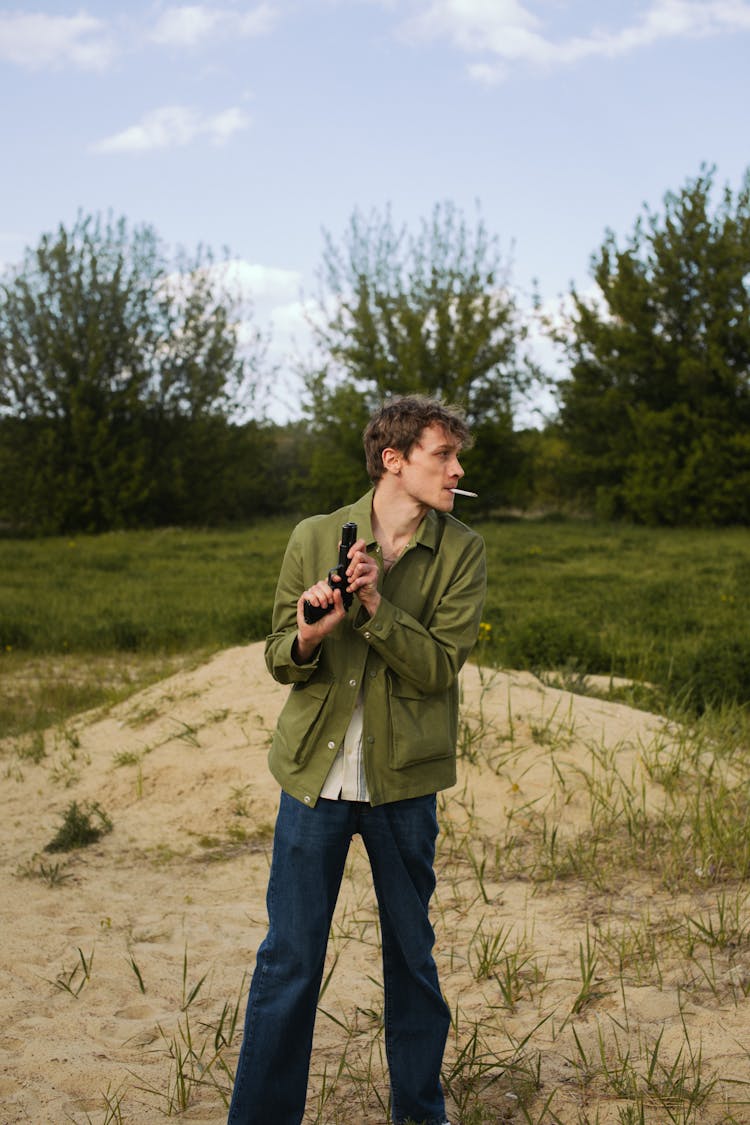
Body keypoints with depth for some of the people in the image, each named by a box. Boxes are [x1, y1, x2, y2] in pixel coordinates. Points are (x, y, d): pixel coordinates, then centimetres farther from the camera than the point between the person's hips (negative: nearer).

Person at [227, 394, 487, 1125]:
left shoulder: (461, 553, -2)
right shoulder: (314, 537, 0)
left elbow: (439, 667, -11)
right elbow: (278, 661, 4)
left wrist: (376, 604, -23)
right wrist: (308, 635, -19)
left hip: (403, 780, 1)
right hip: (314, 772, 0)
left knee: (412, 957, 13)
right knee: (288, 961, 5)